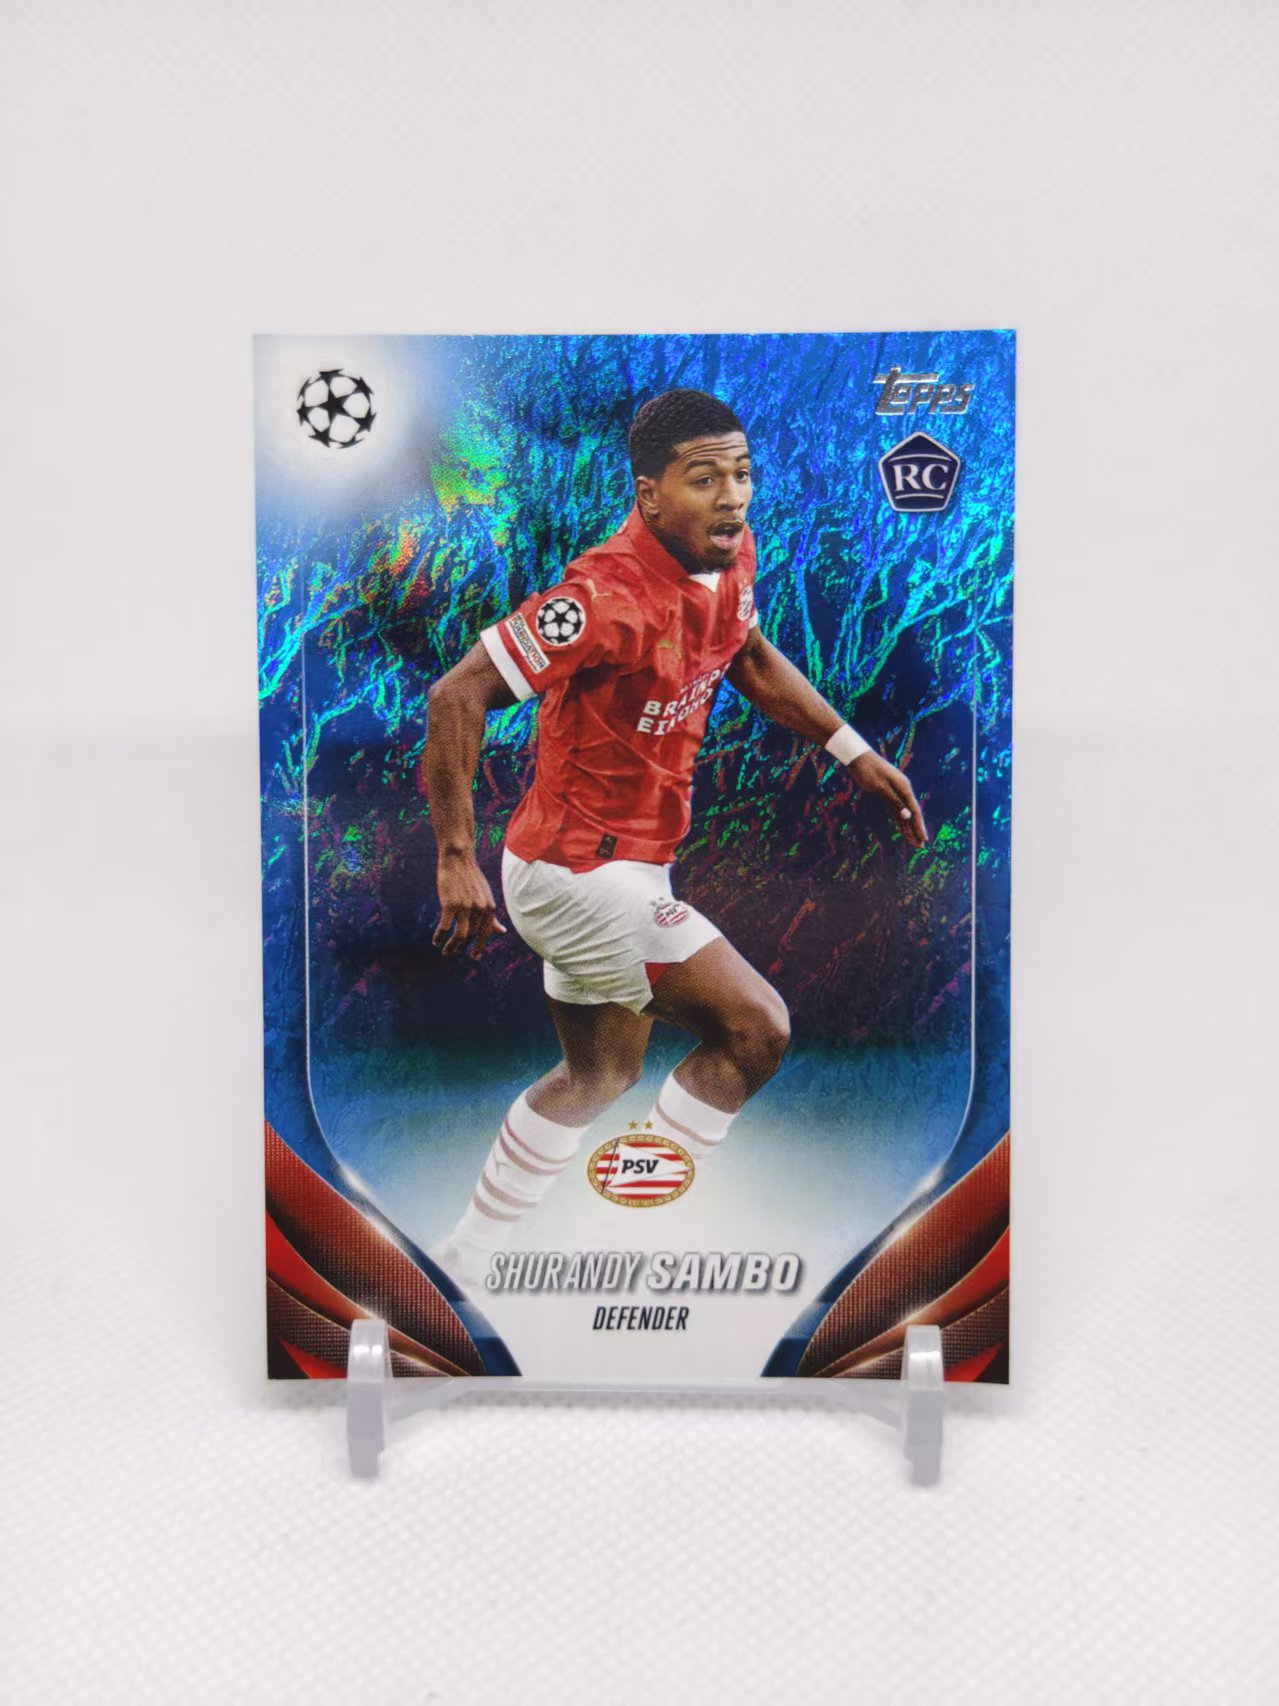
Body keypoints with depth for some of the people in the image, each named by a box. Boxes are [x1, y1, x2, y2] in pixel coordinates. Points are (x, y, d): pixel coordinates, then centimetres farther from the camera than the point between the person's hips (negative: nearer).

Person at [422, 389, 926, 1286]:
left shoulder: (731, 556, -1)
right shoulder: (611, 595, -27)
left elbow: (750, 657, 18)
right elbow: (458, 696, -26)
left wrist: (852, 749, 13)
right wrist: (457, 858, -27)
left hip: (622, 866, 10)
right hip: (584, 870, -10)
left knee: (601, 1074, 23)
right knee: (756, 1027, -6)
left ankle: (469, 1256, 39)